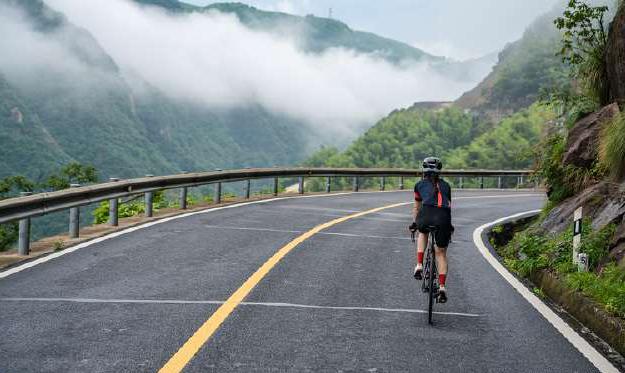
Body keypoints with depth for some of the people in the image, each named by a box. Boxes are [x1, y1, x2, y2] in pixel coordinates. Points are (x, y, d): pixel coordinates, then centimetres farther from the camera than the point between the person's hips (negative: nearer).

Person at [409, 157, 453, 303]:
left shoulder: (420, 185, 23)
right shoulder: (446, 185, 27)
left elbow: (417, 207, 33)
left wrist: (415, 223, 49)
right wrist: (449, 225, 51)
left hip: (426, 216, -1)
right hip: (443, 217, 1)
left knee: (422, 233, 35)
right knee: (441, 254, 14)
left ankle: (419, 265, 19)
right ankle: (442, 287, 2)